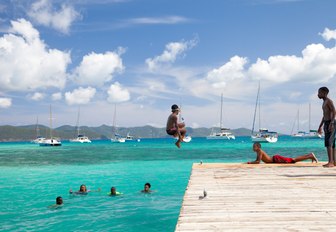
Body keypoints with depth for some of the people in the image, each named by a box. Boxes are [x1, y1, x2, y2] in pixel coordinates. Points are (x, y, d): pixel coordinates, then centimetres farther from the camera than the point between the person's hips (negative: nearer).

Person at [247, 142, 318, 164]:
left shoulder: (260, 152, -16)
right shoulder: (258, 152, 11)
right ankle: (310, 155, 18)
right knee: (293, 160, 11)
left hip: (276, 159, -8)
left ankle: (310, 156, -4)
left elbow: (258, 162, -25)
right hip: (275, 159, 8)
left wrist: (250, 163, -17)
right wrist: (251, 162, 9)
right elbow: (256, 160, 24)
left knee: (293, 160, -8)